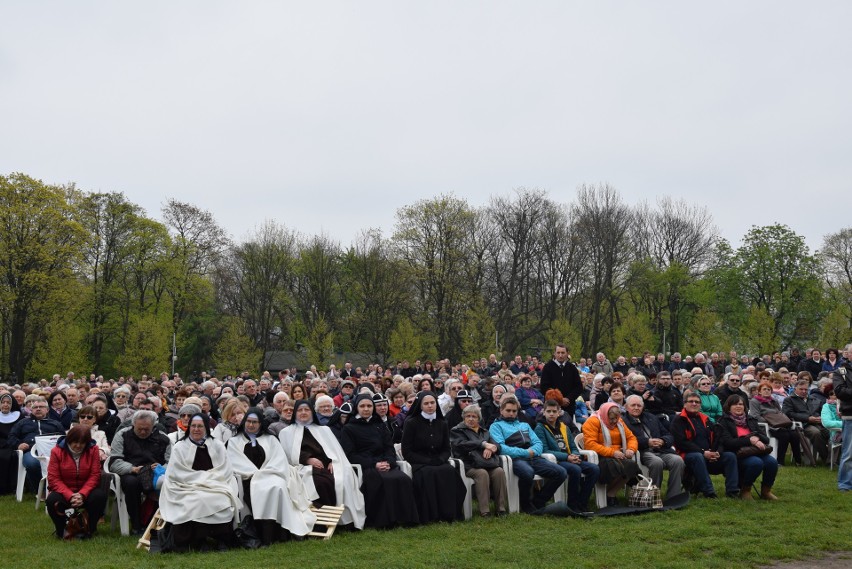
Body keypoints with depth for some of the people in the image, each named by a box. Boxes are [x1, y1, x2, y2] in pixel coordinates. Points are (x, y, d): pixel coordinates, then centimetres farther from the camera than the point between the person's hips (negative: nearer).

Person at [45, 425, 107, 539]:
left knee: (100, 496, -31)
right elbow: (53, 478, -13)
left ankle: (91, 528, -4)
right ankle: (60, 529, -2)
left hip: (85, 491, 0)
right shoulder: (57, 451, -8)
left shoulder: (93, 450, -6)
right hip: (64, 491, 0)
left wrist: (82, 494, -26)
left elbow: (94, 475, -9)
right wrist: (70, 496, -26)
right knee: (52, 500, -33)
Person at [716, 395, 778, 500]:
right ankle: (745, 490, -11)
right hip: (736, 454, -5)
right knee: (756, 462, -33)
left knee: (772, 462, -25)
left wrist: (756, 438, -12)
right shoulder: (724, 422, 4)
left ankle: (766, 491, -4)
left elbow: (766, 439, 12)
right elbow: (728, 442, -11)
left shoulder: (750, 420, 21)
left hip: (754, 452, 5)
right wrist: (750, 440, -18)